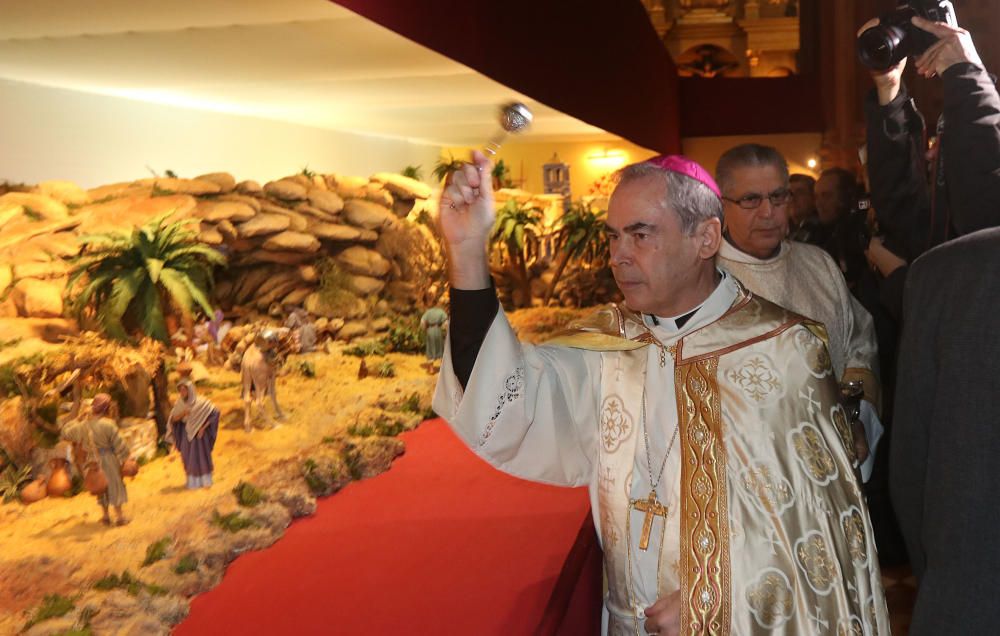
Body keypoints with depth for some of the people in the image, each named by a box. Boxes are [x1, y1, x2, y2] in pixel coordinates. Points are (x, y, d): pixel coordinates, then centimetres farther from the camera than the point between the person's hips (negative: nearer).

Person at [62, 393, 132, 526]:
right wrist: (125, 458, -2)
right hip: (109, 459, -4)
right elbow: (119, 444, -15)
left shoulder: (83, 425, -5)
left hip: (93, 461, 4)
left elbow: (65, 433, 12)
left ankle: (106, 515, 28)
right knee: (114, 485, 8)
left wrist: (76, 422, 27)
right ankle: (119, 516, 13)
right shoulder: (108, 424, -20)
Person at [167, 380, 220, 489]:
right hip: (186, 433, 4)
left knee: (201, 455, 0)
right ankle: (192, 482, 12)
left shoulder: (200, 402, -13)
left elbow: (215, 411, -12)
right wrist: (181, 414, -21)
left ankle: (206, 481, 10)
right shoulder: (179, 404, -1)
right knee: (188, 458, 4)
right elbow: (173, 419, 0)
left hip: (199, 433, -4)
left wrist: (204, 427, -15)